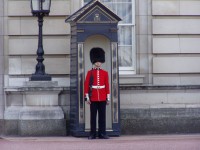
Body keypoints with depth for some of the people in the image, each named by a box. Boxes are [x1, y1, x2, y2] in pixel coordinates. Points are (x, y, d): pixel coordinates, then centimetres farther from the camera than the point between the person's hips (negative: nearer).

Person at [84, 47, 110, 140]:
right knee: (93, 116, 1)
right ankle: (92, 134, 5)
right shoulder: (90, 73, 3)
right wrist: (87, 97, -6)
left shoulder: (105, 73, 8)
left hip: (102, 98, 2)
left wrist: (108, 98, 4)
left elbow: (107, 86, 7)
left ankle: (102, 134, 7)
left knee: (102, 116, 3)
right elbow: (86, 85, 0)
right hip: (93, 98, -2)